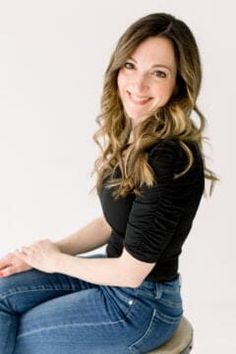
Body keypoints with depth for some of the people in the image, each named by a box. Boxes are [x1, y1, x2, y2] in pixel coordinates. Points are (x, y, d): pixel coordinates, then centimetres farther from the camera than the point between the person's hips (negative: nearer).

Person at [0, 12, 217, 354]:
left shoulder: (172, 161, -28)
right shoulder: (130, 136, -1)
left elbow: (131, 271, -22)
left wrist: (57, 261, -7)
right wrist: (48, 250, 0)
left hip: (142, 303, -8)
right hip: (113, 271, 8)